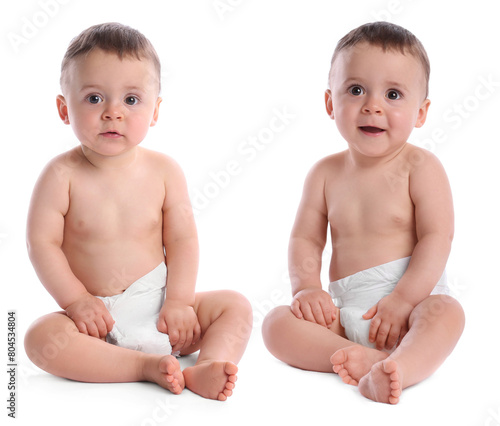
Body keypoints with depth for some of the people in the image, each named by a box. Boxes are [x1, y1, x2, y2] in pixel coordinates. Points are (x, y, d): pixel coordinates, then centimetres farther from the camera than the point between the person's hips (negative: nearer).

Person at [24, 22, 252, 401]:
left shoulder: (164, 171, -2)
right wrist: (76, 301, -16)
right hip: (97, 316, -2)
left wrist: (179, 300, -12)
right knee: (42, 338, -30)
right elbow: (42, 242, -9)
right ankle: (147, 366, -29)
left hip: (158, 305, 2)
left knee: (235, 306, -12)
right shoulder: (62, 175, -8)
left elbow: (182, 239, -2)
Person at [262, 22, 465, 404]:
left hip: (413, 299, -3)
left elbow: (436, 239, -10)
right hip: (345, 311, 4)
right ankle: (371, 359, -32)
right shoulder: (326, 173, 7)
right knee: (277, 324, -18)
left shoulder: (420, 167, -3)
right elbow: (305, 238, 7)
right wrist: (306, 287, -12)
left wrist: (402, 300, -20)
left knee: (446, 312, -34)